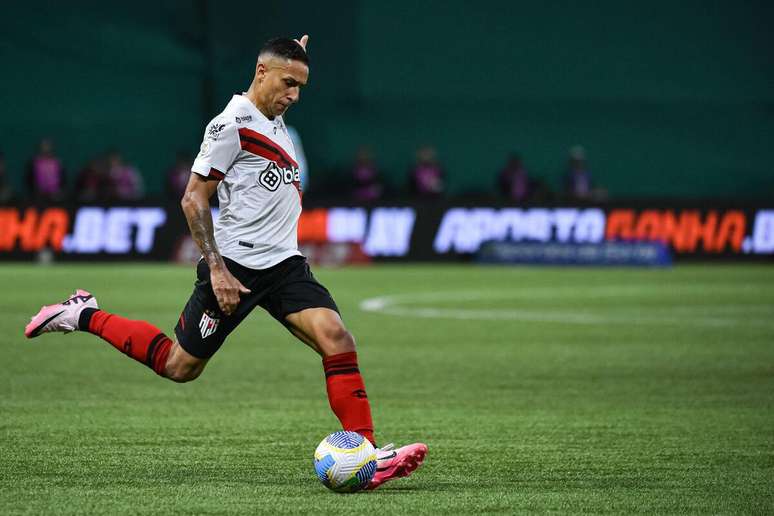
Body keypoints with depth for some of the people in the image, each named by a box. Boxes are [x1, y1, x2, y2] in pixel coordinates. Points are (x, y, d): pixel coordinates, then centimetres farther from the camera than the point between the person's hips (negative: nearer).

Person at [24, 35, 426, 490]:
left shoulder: (274, 120, 12)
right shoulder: (232, 124, -14)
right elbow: (194, 200, -14)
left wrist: (294, 61, 28)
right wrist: (216, 268, -18)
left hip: (284, 265, 7)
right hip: (235, 267, -7)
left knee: (337, 339, -15)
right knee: (180, 366, 5)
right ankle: (84, 317, 25)